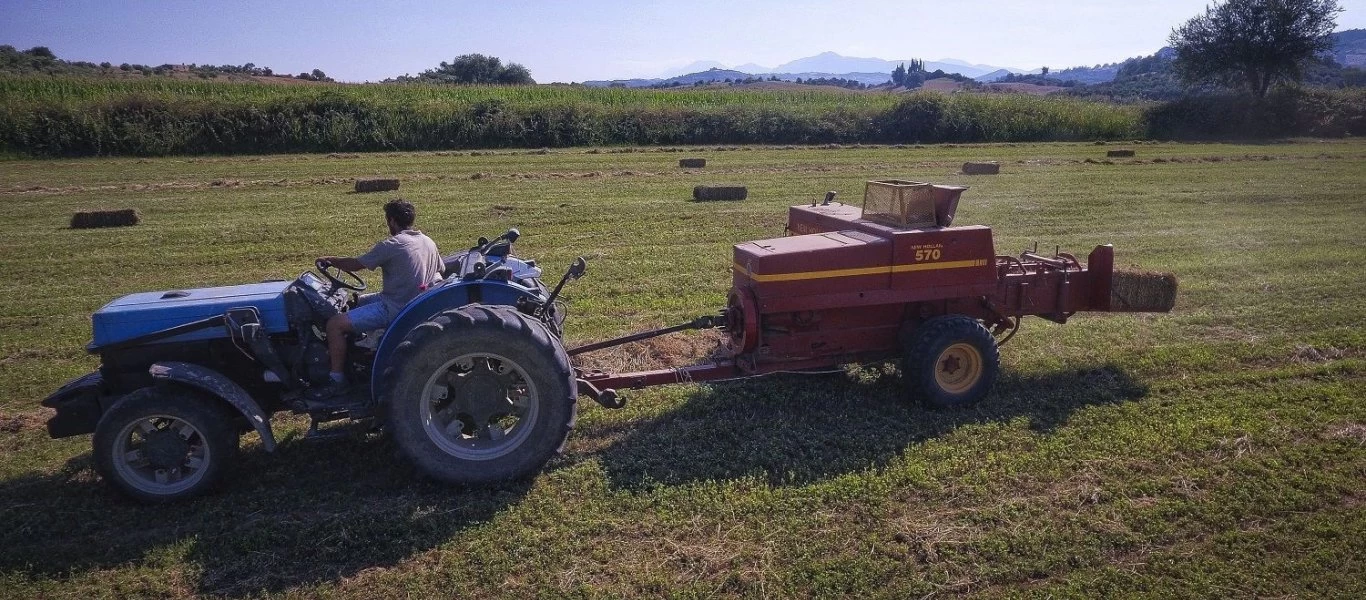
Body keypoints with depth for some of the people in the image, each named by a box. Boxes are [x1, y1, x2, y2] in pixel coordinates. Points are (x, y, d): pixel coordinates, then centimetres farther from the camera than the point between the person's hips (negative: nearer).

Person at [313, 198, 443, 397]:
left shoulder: (391, 246, -17)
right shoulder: (429, 242, 5)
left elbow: (354, 265, -9)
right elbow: (440, 271, 18)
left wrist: (329, 259, 8)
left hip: (394, 309, -9)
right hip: (415, 303, 9)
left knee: (335, 324, -9)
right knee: (353, 302, 26)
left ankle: (337, 379, -3)